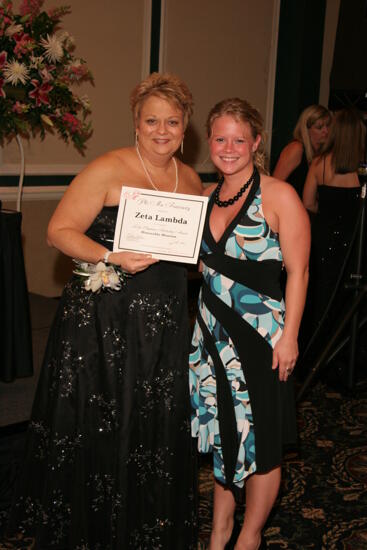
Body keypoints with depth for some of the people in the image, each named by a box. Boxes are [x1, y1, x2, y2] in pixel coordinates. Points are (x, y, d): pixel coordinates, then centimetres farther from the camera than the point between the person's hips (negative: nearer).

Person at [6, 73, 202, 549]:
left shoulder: (191, 180, 10)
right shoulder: (108, 170, -9)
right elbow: (59, 231, -11)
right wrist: (114, 258, -24)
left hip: (163, 321, 5)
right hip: (102, 319, -5)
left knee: (155, 427, 12)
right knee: (97, 426, 4)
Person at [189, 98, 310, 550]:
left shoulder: (279, 196, -11)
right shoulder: (209, 196, 8)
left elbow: (298, 271, -12)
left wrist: (288, 336, -15)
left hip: (260, 335, -6)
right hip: (212, 331, 6)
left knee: (259, 440, 7)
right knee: (221, 431, 16)